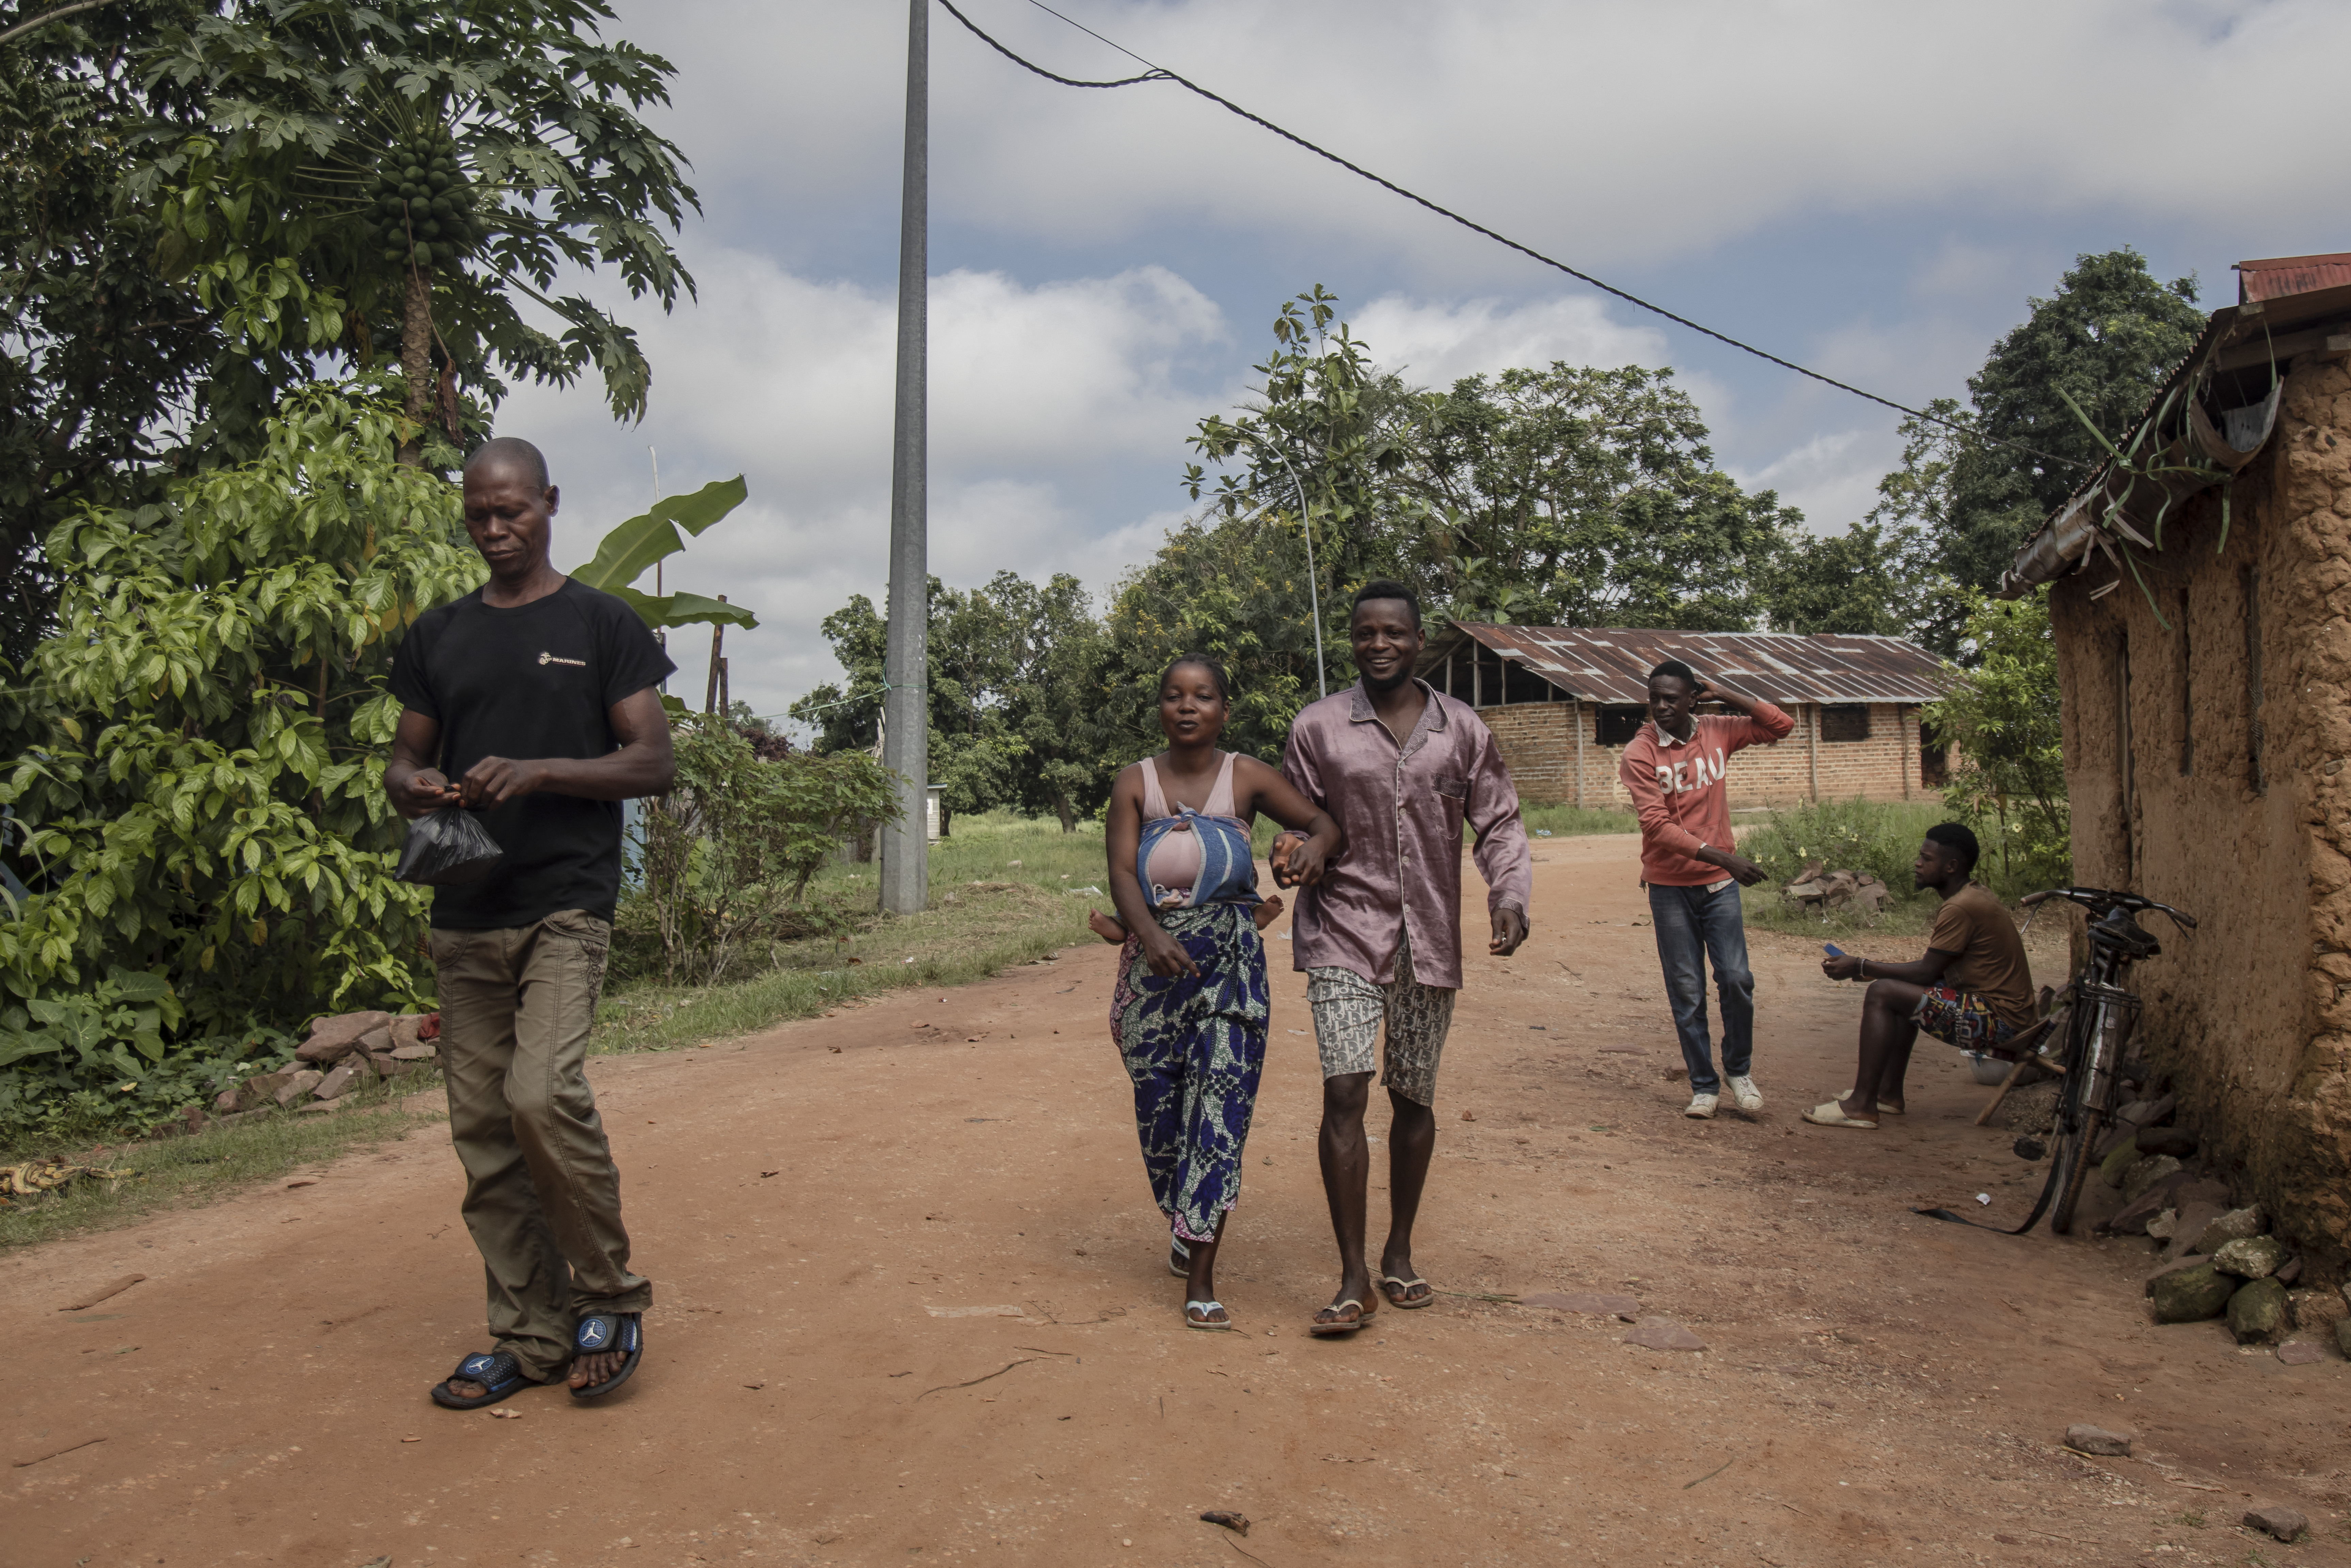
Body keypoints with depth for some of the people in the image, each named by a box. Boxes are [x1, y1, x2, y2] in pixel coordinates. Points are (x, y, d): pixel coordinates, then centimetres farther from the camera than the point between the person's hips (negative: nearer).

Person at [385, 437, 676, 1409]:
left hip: (565, 903, -5)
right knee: (484, 1129, 5)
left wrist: (538, 772, -16)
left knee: (543, 1094, -21)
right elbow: (405, 761, 20)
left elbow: (653, 763, -2)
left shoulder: (601, 625, 4)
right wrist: (415, 789, -5)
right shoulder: (437, 636, 16)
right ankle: (529, 1336, 17)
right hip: (464, 917, 5)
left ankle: (610, 1298, 0)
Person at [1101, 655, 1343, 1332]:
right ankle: (1185, 1225, 38)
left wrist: (1315, 846, -23)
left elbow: (1324, 820, 3)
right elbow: (1122, 872, -6)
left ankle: (1200, 1280, -4)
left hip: (1231, 957, -1)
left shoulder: (1246, 778, 5)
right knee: (1160, 1104, 9)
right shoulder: (1135, 784, 5)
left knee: (1220, 1100, -8)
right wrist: (1150, 935, -24)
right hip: (1156, 956, 1)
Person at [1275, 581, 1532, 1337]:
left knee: (1414, 1098, 11)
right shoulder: (1318, 727, 1)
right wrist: (1293, 850, -14)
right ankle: (1353, 1279, -3)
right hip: (1345, 933, -2)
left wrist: (1510, 896, -8)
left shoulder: (1462, 729, 6)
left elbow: (1498, 821, 8)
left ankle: (1400, 1254, 29)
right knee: (1344, 1093, -12)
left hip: (1429, 939, 2)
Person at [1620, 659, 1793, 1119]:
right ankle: (1704, 1086, 14)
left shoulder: (1717, 733, 2)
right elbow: (1657, 826, -18)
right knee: (1686, 990, 3)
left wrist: (1722, 694, -3)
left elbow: (1781, 726, 5)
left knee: (1736, 978, -3)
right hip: (1670, 886, -2)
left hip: (1720, 882, 2)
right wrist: (1724, 856, -26)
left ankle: (1739, 1071, 18)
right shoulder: (1640, 754, -10)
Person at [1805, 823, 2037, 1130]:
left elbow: (1927, 972, -17)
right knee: (1903, 991, 24)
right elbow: (1936, 970, 16)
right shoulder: (1974, 896, 13)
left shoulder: (1961, 908, -19)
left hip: (2000, 1021, -11)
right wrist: (1875, 968, 11)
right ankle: (1889, 1093, 23)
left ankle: (1861, 1106, -14)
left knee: (1882, 994, -17)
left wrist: (1861, 968, -10)